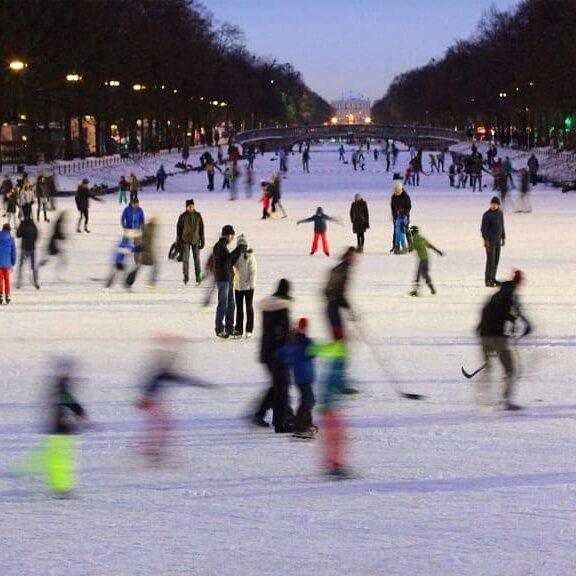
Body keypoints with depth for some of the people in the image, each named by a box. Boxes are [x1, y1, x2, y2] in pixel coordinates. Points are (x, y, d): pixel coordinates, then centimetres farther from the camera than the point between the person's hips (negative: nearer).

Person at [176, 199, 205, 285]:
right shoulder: (182, 216, -9)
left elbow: (201, 228, 3)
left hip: (196, 240, 1)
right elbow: (179, 229, -3)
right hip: (185, 241, -1)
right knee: (185, 259, -2)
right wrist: (178, 242, -3)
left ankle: (198, 275, 18)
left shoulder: (198, 216, -4)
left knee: (197, 258, 6)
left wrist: (202, 241, 2)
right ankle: (186, 276, 9)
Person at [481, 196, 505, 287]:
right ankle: (487, 280, -2)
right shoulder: (486, 215, -18)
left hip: (497, 240, 7)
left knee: (496, 259, 11)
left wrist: (503, 238, 13)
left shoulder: (500, 213, 5)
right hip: (489, 240, -7)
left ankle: (492, 279, 21)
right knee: (490, 260, -8)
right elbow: (483, 228, -18)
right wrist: (485, 240, -26)